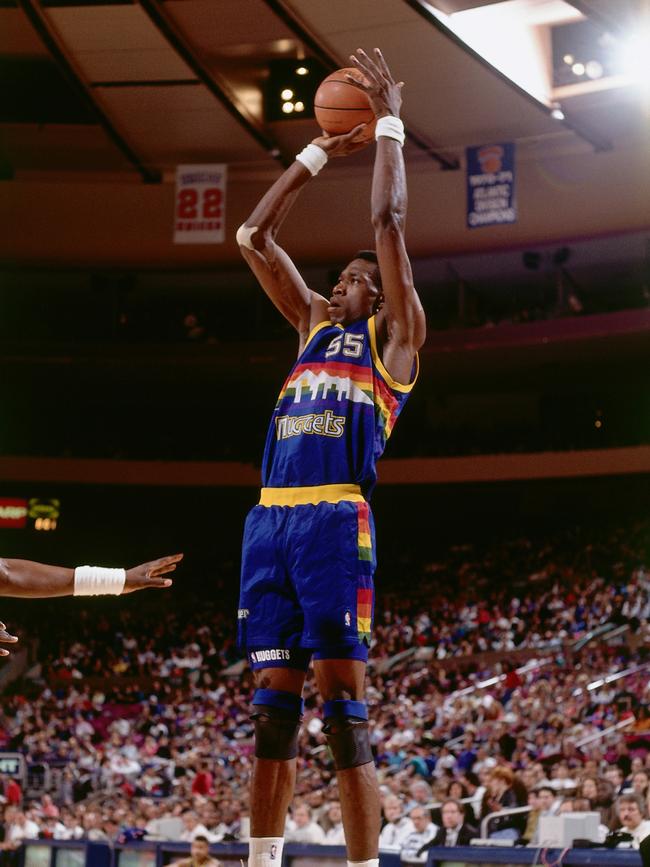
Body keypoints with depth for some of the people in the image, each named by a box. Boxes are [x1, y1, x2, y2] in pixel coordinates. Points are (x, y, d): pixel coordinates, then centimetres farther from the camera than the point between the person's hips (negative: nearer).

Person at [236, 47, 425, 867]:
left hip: (335, 519, -6)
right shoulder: (314, 321, 25)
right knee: (271, 700, 6)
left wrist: (389, 125, 8)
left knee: (341, 700, -10)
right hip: (270, 518, 6)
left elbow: (388, 220, -1)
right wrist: (319, 150, 25)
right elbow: (253, 237, 25)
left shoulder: (394, 332, 9)